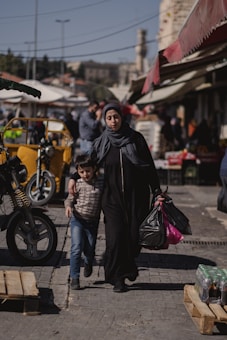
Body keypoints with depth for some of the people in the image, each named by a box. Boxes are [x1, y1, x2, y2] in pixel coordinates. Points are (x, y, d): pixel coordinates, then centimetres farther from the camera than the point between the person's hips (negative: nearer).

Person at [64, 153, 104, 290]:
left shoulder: (101, 182, -3)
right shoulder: (78, 183, -5)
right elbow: (70, 198, 1)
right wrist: (68, 206, -20)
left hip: (92, 221, 2)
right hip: (78, 219, -2)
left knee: (90, 249, 11)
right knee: (77, 248, -12)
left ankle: (88, 263, 47)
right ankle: (75, 278, -6)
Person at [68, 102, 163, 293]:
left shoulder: (136, 139, 0)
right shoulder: (101, 143, 4)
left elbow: (150, 167, 1)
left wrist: (157, 192, -3)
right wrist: (73, 178, 2)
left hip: (136, 197, 0)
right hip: (112, 197, 0)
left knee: (134, 235, 0)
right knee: (115, 237, -7)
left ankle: (129, 264, 31)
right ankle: (118, 278, 6)